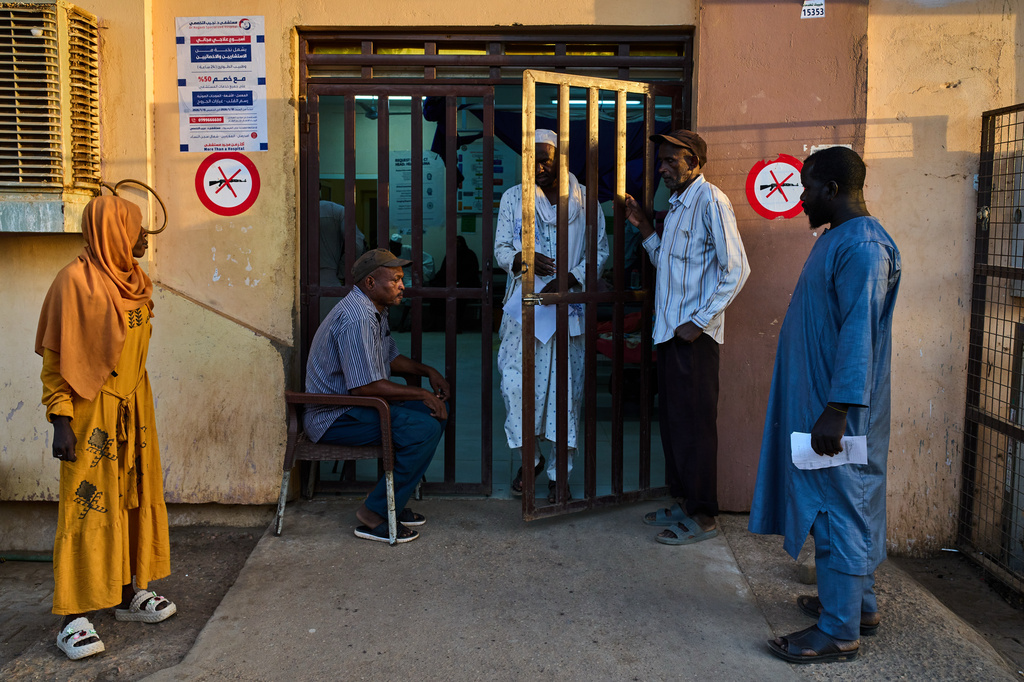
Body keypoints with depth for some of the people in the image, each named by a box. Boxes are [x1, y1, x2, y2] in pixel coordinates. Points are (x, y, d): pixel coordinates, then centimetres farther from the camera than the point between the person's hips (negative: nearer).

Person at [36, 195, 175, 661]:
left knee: (133, 498, 11)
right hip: (91, 412, -7)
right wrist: (60, 421, -18)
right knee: (87, 505, -4)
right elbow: (56, 359, -13)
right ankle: (73, 616, 3)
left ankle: (126, 592, 24)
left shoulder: (135, 282, 10)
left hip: (133, 411, 8)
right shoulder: (76, 281, -13)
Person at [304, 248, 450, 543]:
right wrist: (421, 394, -19)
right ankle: (375, 515, -12)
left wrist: (428, 371, 7)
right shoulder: (356, 318, -23)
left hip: (355, 405, 11)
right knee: (424, 428, -23)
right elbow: (365, 386, -26)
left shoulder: (375, 310, 11)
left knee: (437, 410, 6)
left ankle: (392, 500, 10)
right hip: (335, 417, -11)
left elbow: (391, 358, 24)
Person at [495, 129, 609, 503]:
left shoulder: (584, 199, 5)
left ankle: (558, 475, 13)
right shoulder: (512, 197, 8)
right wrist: (523, 259, -17)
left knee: (566, 390, 1)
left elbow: (600, 251, 5)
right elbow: (500, 250, 6)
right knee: (516, 384, -7)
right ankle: (529, 458, 16)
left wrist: (567, 281, -11)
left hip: (569, 306, 0)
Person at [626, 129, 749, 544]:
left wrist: (699, 321, -18)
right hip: (669, 331, 9)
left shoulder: (711, 202, -12)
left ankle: (703, 516, 7)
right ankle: (684, 502, 26)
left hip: (694, 335, -9)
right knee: (672, 418, 14)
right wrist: (644, 227, 13)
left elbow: (736, 270, -17)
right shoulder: (677, 206, 17)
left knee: (695, 424, -3)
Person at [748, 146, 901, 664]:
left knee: (839, 509, -4)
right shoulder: (839, 238, 14)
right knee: (852, 506, 18)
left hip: (840, 409, -10)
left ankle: (839, 632, 6)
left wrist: (836, 411, -27)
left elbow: (858, 332, -25)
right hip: (821, 399, 10)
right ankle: (859, 604, 31)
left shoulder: (862, 246, -20)